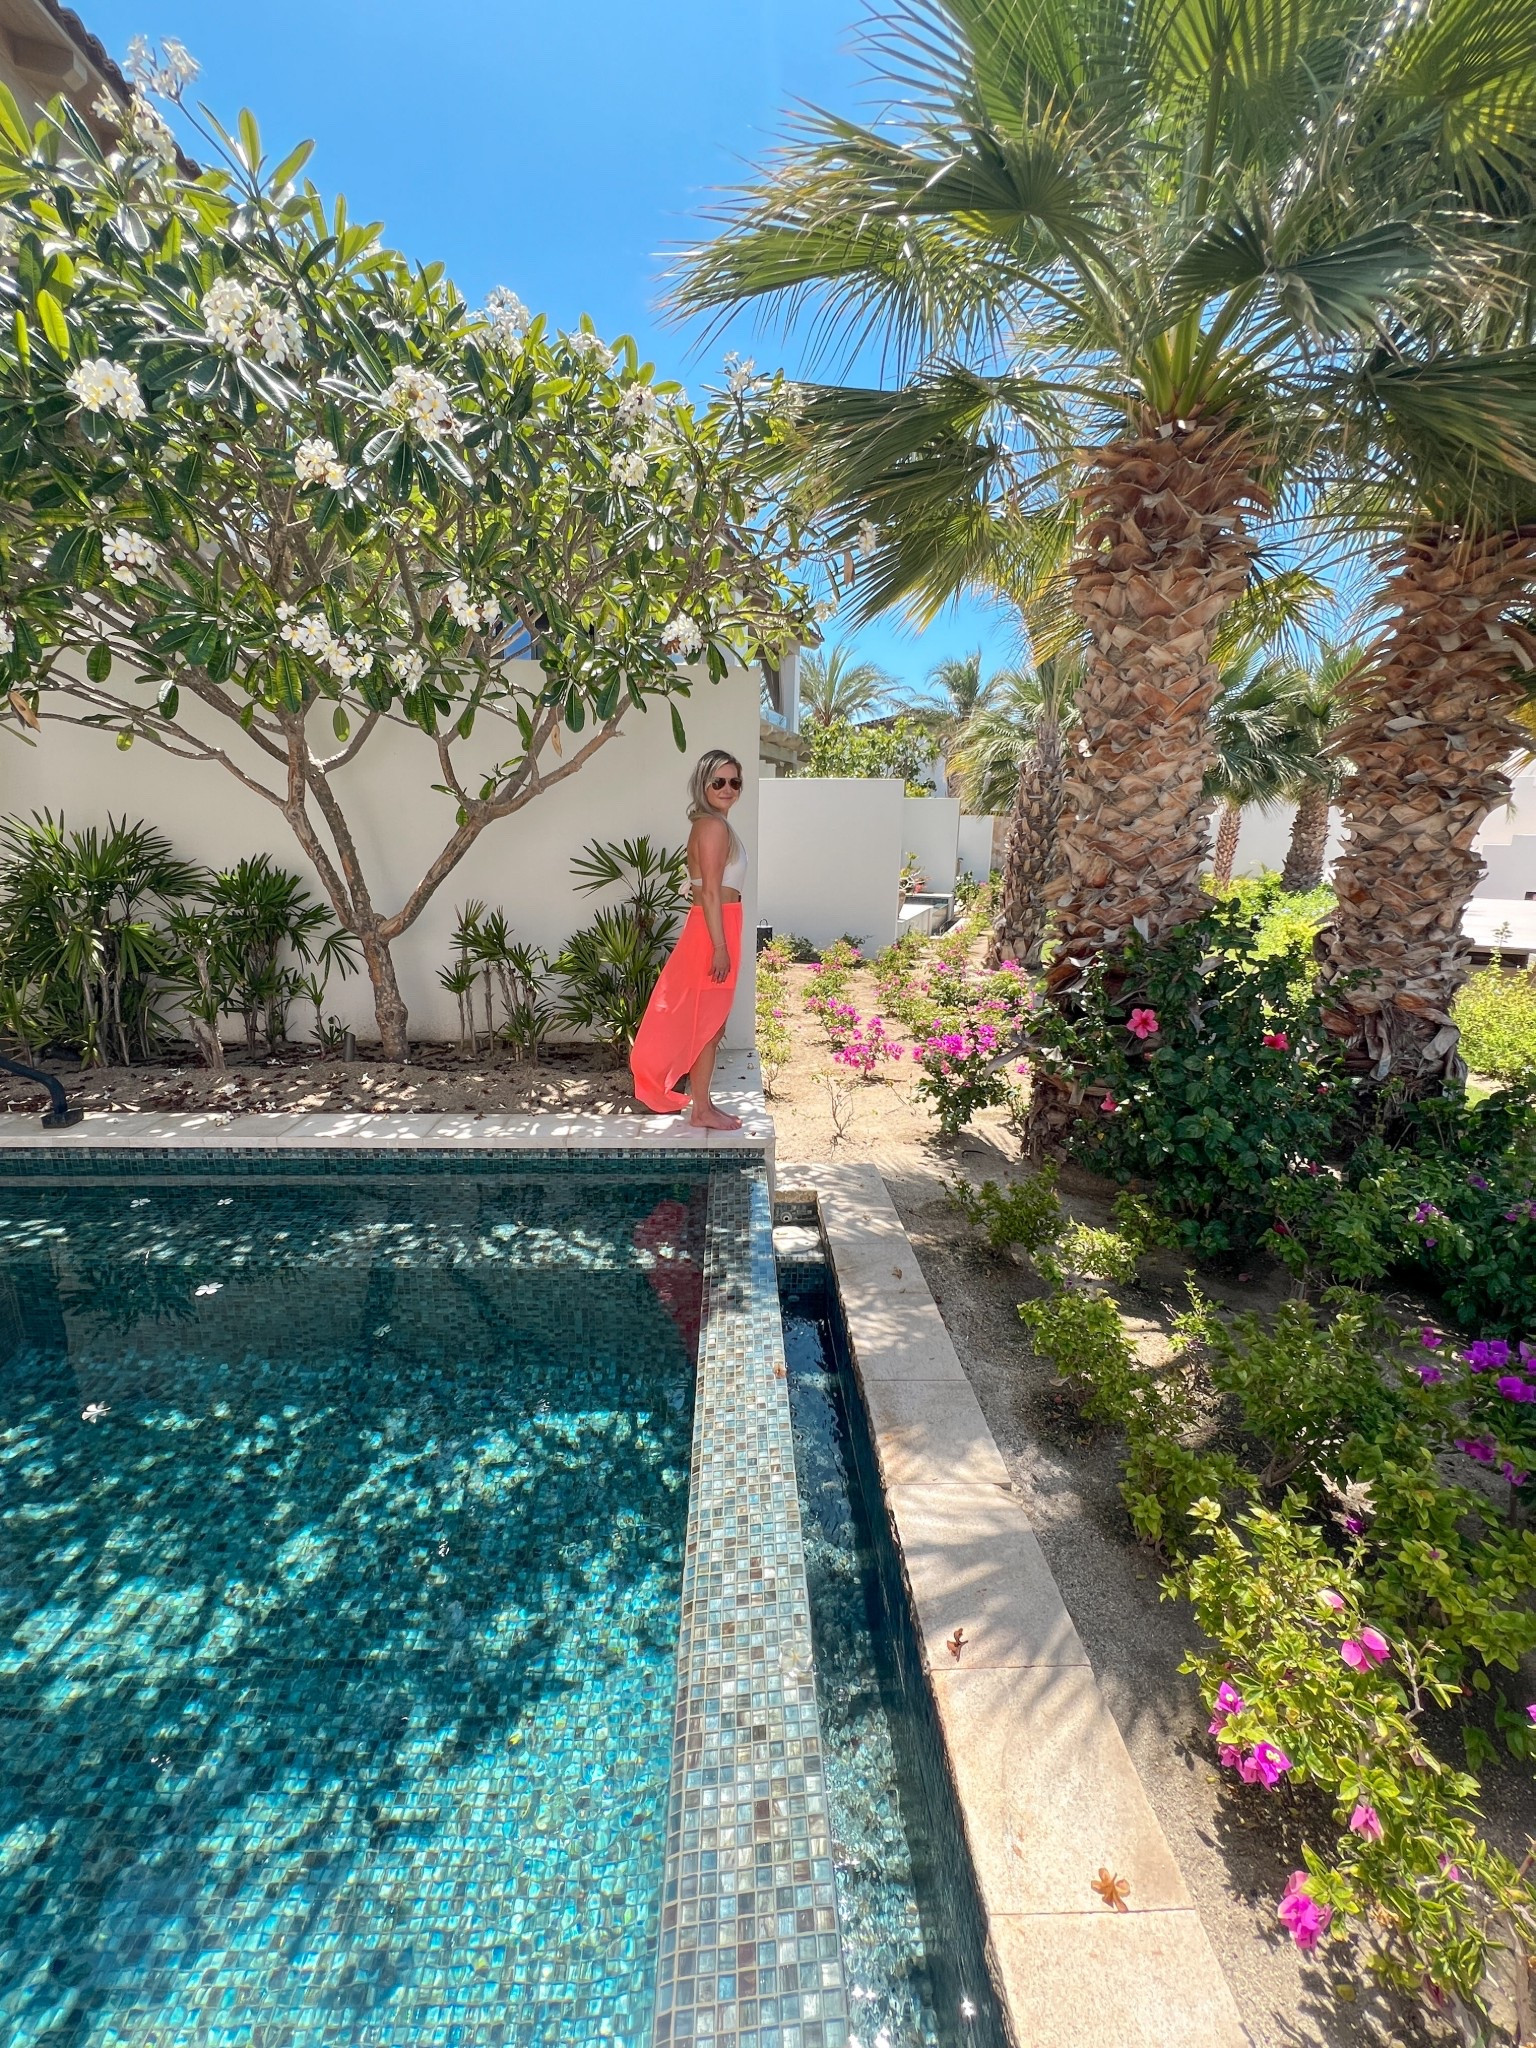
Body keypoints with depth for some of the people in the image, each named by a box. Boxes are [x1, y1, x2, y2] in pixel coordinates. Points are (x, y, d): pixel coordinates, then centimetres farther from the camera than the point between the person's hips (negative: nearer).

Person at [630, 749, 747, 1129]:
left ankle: (700, 1103, 24)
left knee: (707, 1021, 14)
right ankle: (701, 1110, 9)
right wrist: (720, 948, -22)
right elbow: (711, 893, -19)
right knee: (708, 1022, -2)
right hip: (714, 931, -10)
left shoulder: (712, 824, 17)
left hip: (712, 930, 10)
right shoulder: (715, 826, -13)